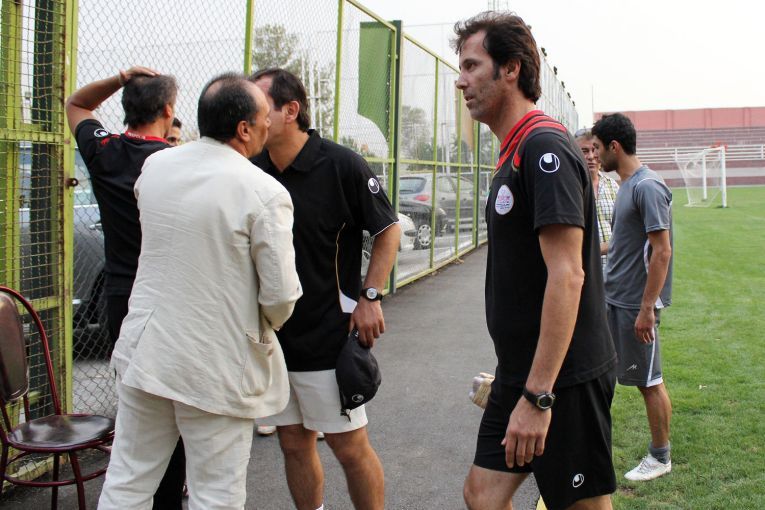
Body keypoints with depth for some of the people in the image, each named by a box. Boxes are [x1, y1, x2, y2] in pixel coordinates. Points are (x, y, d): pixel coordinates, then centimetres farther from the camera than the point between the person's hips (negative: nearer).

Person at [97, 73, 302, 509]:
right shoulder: (265, 193, -18)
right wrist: (267, 324, 5)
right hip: (218, 368, -5)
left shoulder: (154, 166, 0)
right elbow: (281, 295, -16)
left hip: (144, 354, 5)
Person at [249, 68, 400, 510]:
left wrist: (370, 296, -10)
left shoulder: (342, 165, -12)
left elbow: (389, 230, -2)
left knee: (350, 447, 6)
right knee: (294, 444, 16)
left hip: (329, 337, -5)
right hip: (269, 336, 5)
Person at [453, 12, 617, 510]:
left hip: (563, 378, -9)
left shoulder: (545, 146, -17)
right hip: (522, 374, 9)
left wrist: (538, 395, -25)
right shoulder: (516, 152, 12)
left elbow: (567, 276, -24)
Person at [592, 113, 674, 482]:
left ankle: (661, 457, 20)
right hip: (612, 298, 9)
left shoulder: (647, 187, -18)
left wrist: (647, 309, -22)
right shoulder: (626, 184, 11)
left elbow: (662, 251, -21)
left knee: (649, 381, 4)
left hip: (635, 304, -9)